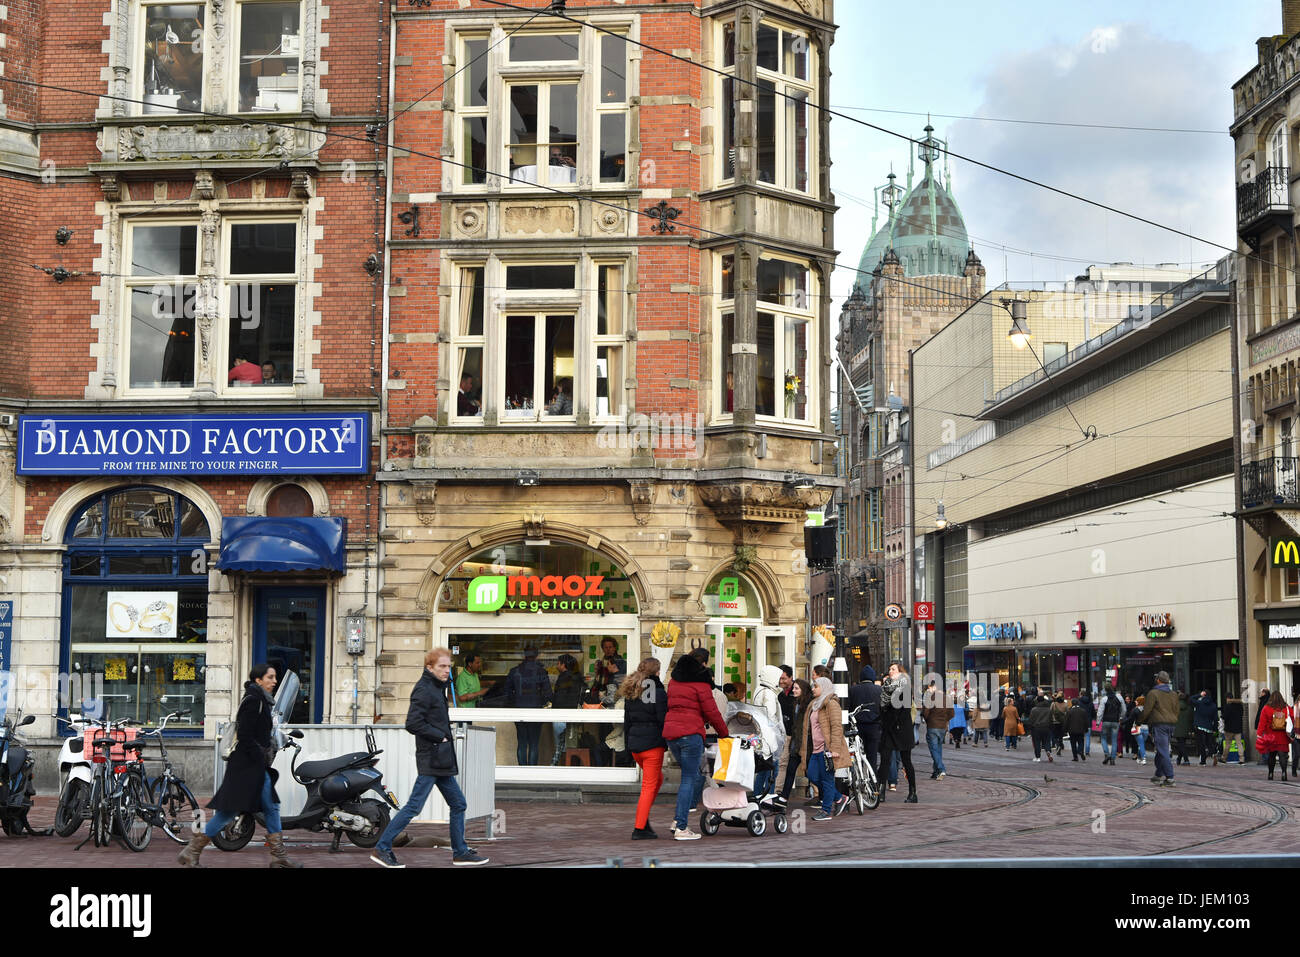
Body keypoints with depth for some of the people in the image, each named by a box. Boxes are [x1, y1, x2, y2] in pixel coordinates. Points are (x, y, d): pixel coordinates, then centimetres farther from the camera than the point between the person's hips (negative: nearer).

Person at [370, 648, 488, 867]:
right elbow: (413, 724, -23)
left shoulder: (438, 688, 16)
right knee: (414, 806, -9)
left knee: (458, 804, 13)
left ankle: (461, 853, 20)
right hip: (431, 760, -10)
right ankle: (382, 848, -3)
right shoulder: (424, 690, -14)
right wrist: (440, 736, -16)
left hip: (441, 761, 10)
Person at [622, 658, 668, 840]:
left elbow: (627, 721, 14)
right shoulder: (658, 692, -10)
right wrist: (666, 743, -4)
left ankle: (643, 818, 15)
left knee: (657, 779, 23)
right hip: (652, 744, -7)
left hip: (635, 744, 7)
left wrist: (628, 744, 18)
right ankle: (639, 828, -5)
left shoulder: (630, 694, 10)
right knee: (649, 786, -1)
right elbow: (663, 721, -12)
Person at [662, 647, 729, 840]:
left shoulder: (675, 681, 17)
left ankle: (677, 820, 11)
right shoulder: (701, 683, -6)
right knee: (690, 779, -2)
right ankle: (681, 828, -5)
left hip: (670, 732, 7)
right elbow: (712, 712, -6)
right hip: (691, 734, -7)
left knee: (692, 776, 18)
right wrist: (724, 734, 6)